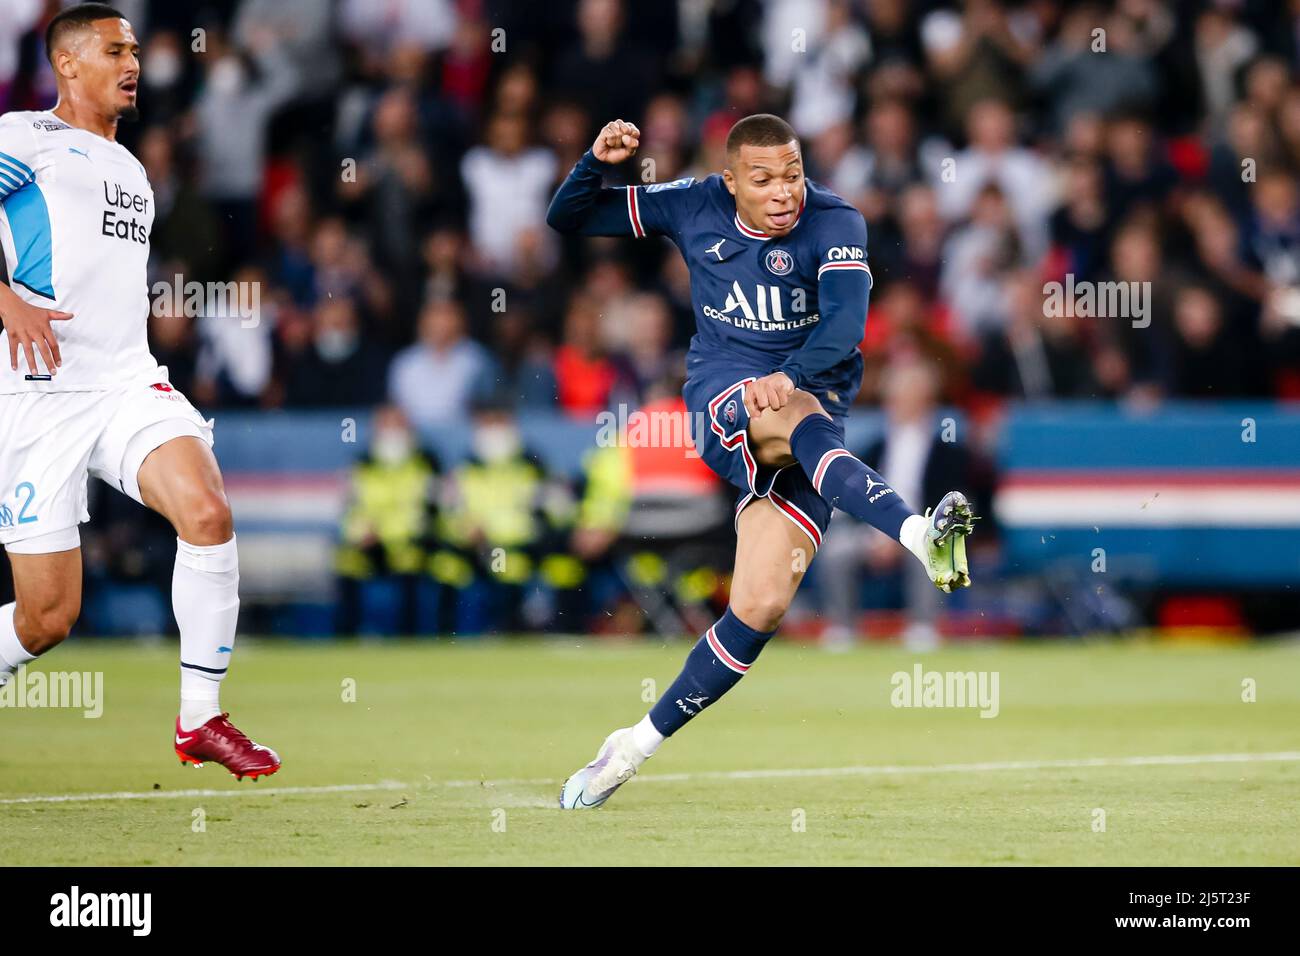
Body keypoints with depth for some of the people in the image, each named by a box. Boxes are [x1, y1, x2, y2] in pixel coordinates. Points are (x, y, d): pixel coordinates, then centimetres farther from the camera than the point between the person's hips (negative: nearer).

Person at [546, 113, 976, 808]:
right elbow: (567, 221, 11)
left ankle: (637, 745, 1)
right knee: (804, 421, -38)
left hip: (811, 409, 0)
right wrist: (597, 162, -10)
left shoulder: (834, 224, -6)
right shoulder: (695, 209, 3)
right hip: (722, 395, 0)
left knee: (760, 607, -13)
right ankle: (920, 534, -63)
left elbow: (845, 321, -24)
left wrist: (791, 375, -42)